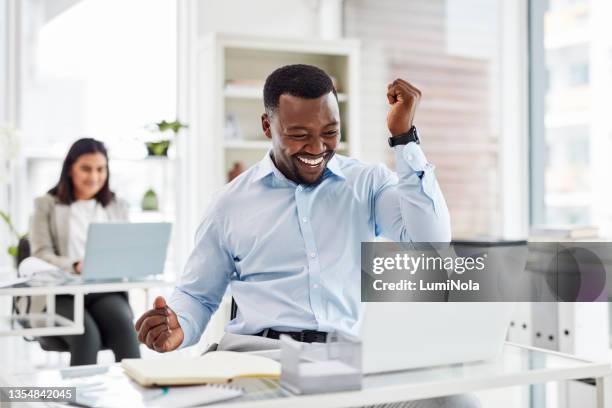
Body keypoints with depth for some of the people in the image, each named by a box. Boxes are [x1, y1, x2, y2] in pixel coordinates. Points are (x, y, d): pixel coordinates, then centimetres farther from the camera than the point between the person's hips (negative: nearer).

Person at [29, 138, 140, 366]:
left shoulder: (117, 206, 22)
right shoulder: (46, 205, 13)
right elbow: (41, 255, 2)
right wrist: (75, 266, -19)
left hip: (107, 291, 2)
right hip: (61, 293, -2)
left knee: (123, 326, -32)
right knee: (87, 334, -34)